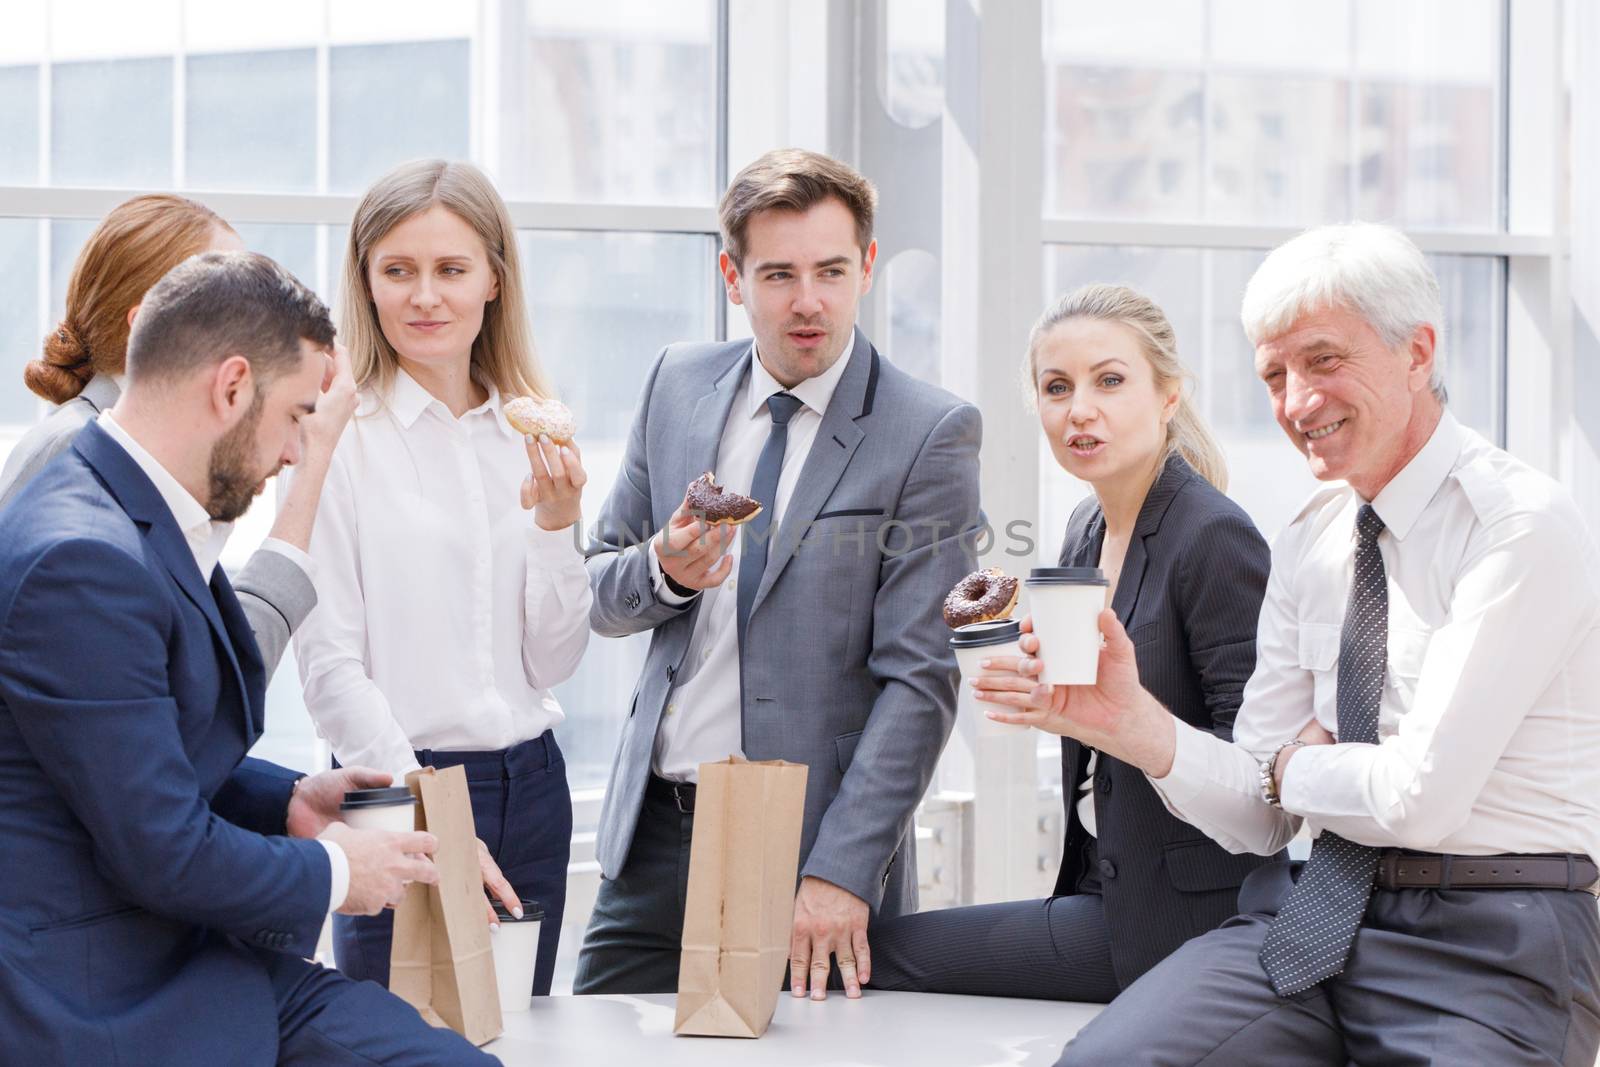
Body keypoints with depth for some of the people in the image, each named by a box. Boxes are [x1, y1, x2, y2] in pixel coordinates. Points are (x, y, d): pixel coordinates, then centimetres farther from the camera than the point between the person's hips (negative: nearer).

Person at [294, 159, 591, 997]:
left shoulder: (531, 435, 9)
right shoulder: (339, 435, -6)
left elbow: (552, 662, 9)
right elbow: (329, 663, -10)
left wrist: (556, 521, -6)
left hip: (530, 783, 5)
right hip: (399, 786, -5)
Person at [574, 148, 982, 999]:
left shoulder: (931, 433, -7)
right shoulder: (678, 384, 8)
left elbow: (920, 678, -12)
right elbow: (597, 596, 14)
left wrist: (839, 872, -18)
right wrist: (663, 572, -10)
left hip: (808, 840, -4)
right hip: (654, 836, 4)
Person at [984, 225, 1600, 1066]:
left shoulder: (1525, 526, -10)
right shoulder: (1306, 548, 13)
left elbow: (1421, 796, -17)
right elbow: (1262, 818, 7)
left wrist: (1295, 767, 2)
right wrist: (1133, 722, -10)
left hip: (1486, 947, -5)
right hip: (1316, 917, 5)